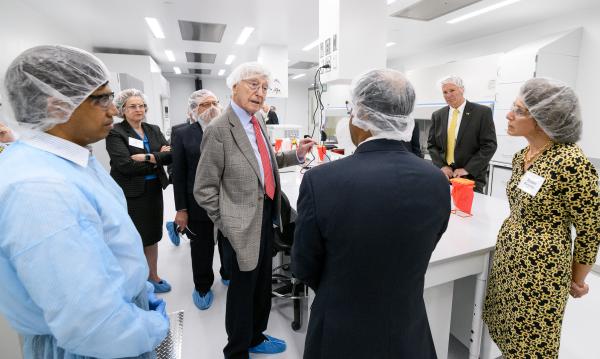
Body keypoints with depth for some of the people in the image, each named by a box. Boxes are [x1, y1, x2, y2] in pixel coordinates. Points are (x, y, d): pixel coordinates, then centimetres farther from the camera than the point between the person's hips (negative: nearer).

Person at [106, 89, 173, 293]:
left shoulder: (154, 130, 8)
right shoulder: (115, 133, -8)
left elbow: (170, 155, -5)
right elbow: (125, 165, -21)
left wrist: (148, 157, -20)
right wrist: (158, 159, -12)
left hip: (154, 191, 5)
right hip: (130, 195, -5)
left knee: (152, 236, 16)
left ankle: (152, 276, 34)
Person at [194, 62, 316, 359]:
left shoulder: (258, 121, 6)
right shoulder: (218, 130, -17)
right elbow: (204, 190, -14)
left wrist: (296, 154, 4)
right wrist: (228, 224, -12)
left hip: (266, 216, 8)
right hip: (243, 225, -7)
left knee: (263, 284, 22)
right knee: (243, 288, 11)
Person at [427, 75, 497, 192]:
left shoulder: (482, 112, -3)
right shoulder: (437, 115, 7)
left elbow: (489, 145, -7)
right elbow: (432, 144, 8)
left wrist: (467, 169, -15)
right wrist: (441, 166, -7)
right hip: (444, 176, 3)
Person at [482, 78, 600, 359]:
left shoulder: (571, 162, -22)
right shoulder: (521, 155, 1)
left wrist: (577, 280, -3)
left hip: (542, 267, -7)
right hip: (508, 254, 7)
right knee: (507, 331, 23)